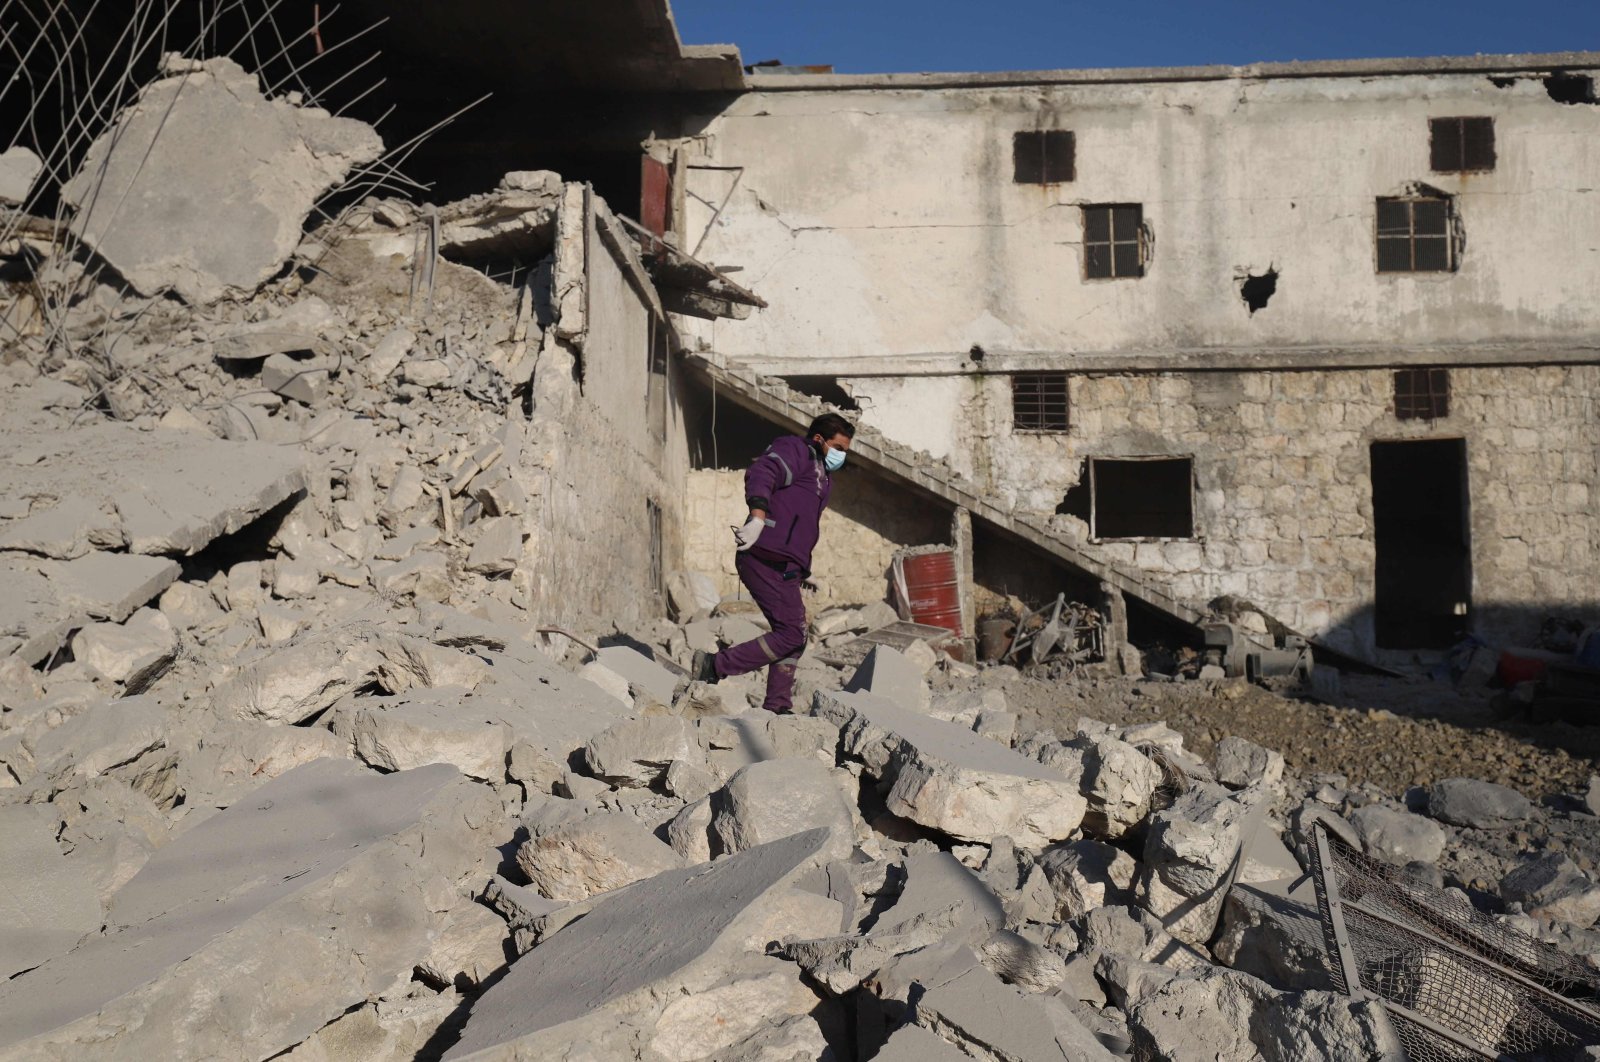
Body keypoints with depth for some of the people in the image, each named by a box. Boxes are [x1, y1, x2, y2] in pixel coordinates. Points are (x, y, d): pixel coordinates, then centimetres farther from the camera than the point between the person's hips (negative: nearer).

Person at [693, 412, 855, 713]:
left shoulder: (822, 477, 27)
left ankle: (777, 707, 17)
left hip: (783, 567, 11)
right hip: (766, 560, -11)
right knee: (792, 633, -15)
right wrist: (758, 518, -39)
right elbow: (760, 475, -23)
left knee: (793, 637, 12)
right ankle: (715, 665, -11)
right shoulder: (794, 450, -3)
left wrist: (804, 571, 30)